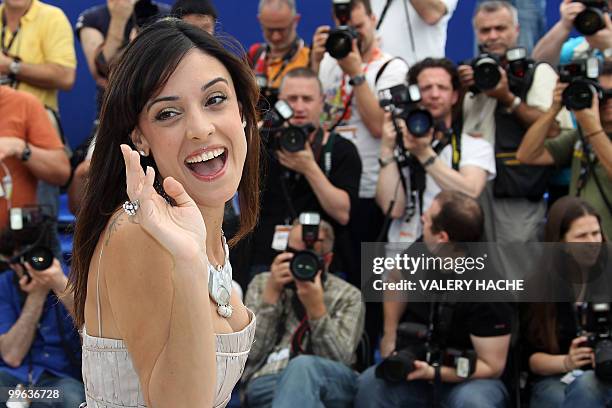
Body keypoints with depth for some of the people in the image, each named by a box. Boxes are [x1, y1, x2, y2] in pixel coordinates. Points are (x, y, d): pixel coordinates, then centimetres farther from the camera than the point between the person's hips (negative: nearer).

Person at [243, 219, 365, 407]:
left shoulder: (348, 296, 12)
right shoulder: (261, 283, 17)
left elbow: (339, 360, -2)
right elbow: (252, 352, 5)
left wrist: (316, 308, -12)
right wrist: (271, 294, -2)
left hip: (331, 383, -1)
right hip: (268, 381, 1)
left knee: (303, 366, -39)